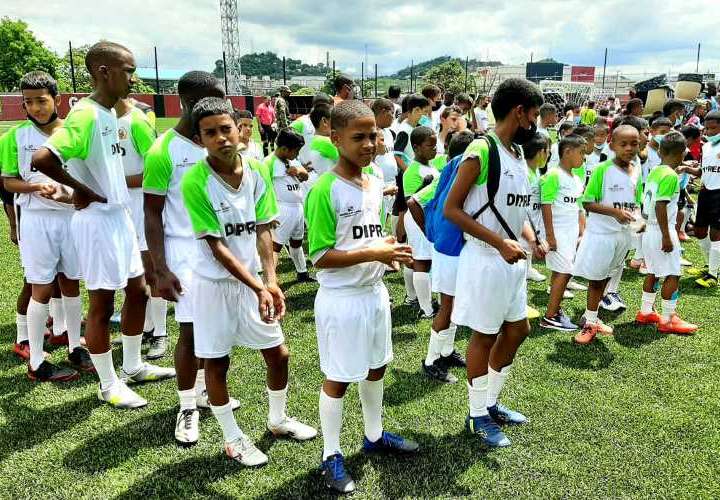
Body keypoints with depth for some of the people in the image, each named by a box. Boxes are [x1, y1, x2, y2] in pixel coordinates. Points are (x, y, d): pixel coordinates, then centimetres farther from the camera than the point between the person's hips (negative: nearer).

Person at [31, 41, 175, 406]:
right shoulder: (86, 114, -20)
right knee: (102, 305, 4)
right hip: (98, 221, -9)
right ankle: (109, 386, 20)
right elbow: (41, 158, -30)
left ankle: (133, 367, 34)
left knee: (138, 291, 17)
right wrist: (84, 192, -18)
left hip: (120, 216, 9)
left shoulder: (109, 113, 9)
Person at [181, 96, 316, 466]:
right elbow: (216, 246, -19)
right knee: (216, 362, 8)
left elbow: (262, 229, -3)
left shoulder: (256, 172, -4)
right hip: (214, 284, -5)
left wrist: (270, 281, -16)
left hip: (252, 278, 5)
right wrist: (258, 288, -24)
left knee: (278, 353, 12)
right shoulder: (194, 182, -19)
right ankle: (232, 438, 28)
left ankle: (278, 419, 37)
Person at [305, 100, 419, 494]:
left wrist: (390, 248, -4)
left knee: (376, 367, 21)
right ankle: (331, 456, 24)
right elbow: (321, 256, -21)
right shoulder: (324, 190, -19)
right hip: (341, 299, -8)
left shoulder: (374, 184, 5)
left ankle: (374, 436, 41)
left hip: (375, 292, 8)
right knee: (338, 378, 6)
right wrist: (374, 254, -25)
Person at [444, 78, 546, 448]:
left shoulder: (519, 154, 10)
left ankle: (491, 403, 34)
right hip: (486, 260, -9)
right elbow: (452, 209, -19)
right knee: (484, 335, 4)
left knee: (517, 330, 17)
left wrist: (531, 240, 2)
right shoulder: (480, 151, -17)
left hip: (512, 260, 9)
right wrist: (500, 243, -24)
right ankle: (477, 415, 22)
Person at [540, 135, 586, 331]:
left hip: (572, 232, 8)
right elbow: (546, 206, -15)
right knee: (564, 272, -8)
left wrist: (582, 233, 16)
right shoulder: (554, 175, -12)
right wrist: (550, 235, -18)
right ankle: (550, 317, -2)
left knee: (561, 272, 10)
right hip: (558, 231, -8)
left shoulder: (577, 179, 14)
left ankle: (555, 310, 19)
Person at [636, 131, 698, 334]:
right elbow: (660, 206, -23)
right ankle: (667, 320, 6)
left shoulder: (654, 172, 7)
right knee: (673, 275, 0)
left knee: (653, 273, 17)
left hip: (650, 230, 9)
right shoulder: (671, 176, -17)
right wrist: (667, 236, -20)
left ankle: (645, 312, 26)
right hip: (662, 232, -9)